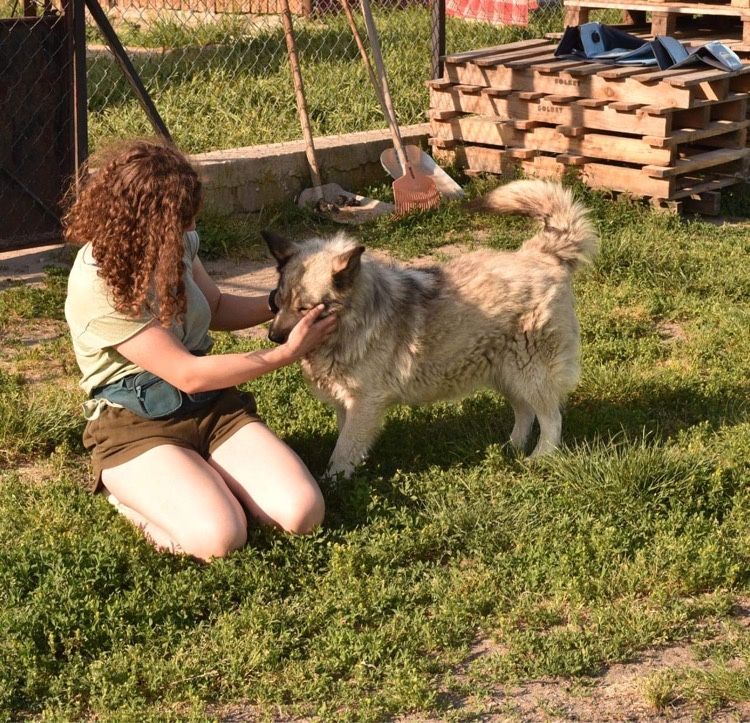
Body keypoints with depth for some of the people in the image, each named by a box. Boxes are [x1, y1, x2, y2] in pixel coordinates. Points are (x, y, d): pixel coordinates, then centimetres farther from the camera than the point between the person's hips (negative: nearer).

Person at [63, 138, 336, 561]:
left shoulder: (177, 242, -3)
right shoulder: (97, 288, -24)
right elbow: (187, 374, -21)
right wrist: (288, 353, -16)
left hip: (211, 405, 6)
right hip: (135, 427, -6)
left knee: (303, 513, -16)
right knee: (219, 538, -29)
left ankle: (205, 478, 10)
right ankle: (133, 495, 0)